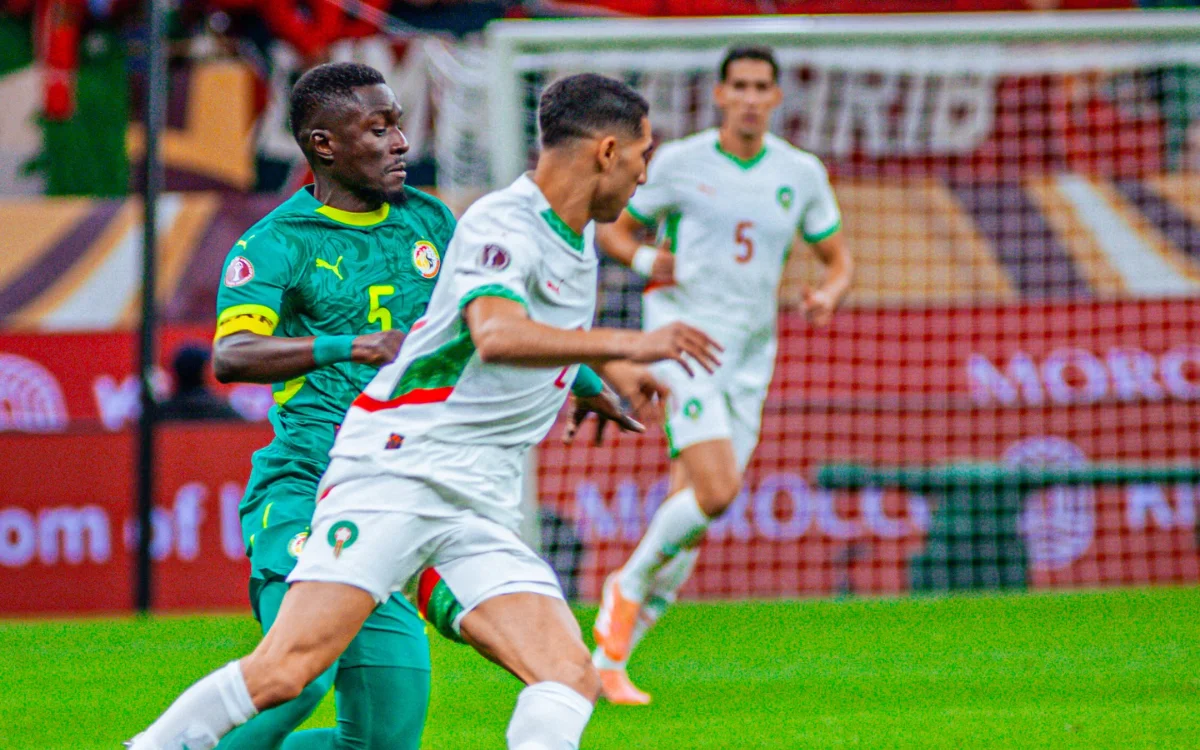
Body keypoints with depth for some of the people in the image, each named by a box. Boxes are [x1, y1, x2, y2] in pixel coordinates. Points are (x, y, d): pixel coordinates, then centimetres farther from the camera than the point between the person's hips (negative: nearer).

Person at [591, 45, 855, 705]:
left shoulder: (801, 174, 7)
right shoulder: (679, 163, -2)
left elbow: (838, 258, 16)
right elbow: (611, 228, 8)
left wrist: (828, 294, -7)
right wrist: (645, 260, -13)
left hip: (750, 355, 4)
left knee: (690, 516, 2)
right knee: (716, 490, -23)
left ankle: (608, 659, 12)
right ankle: (629, 586, 2)